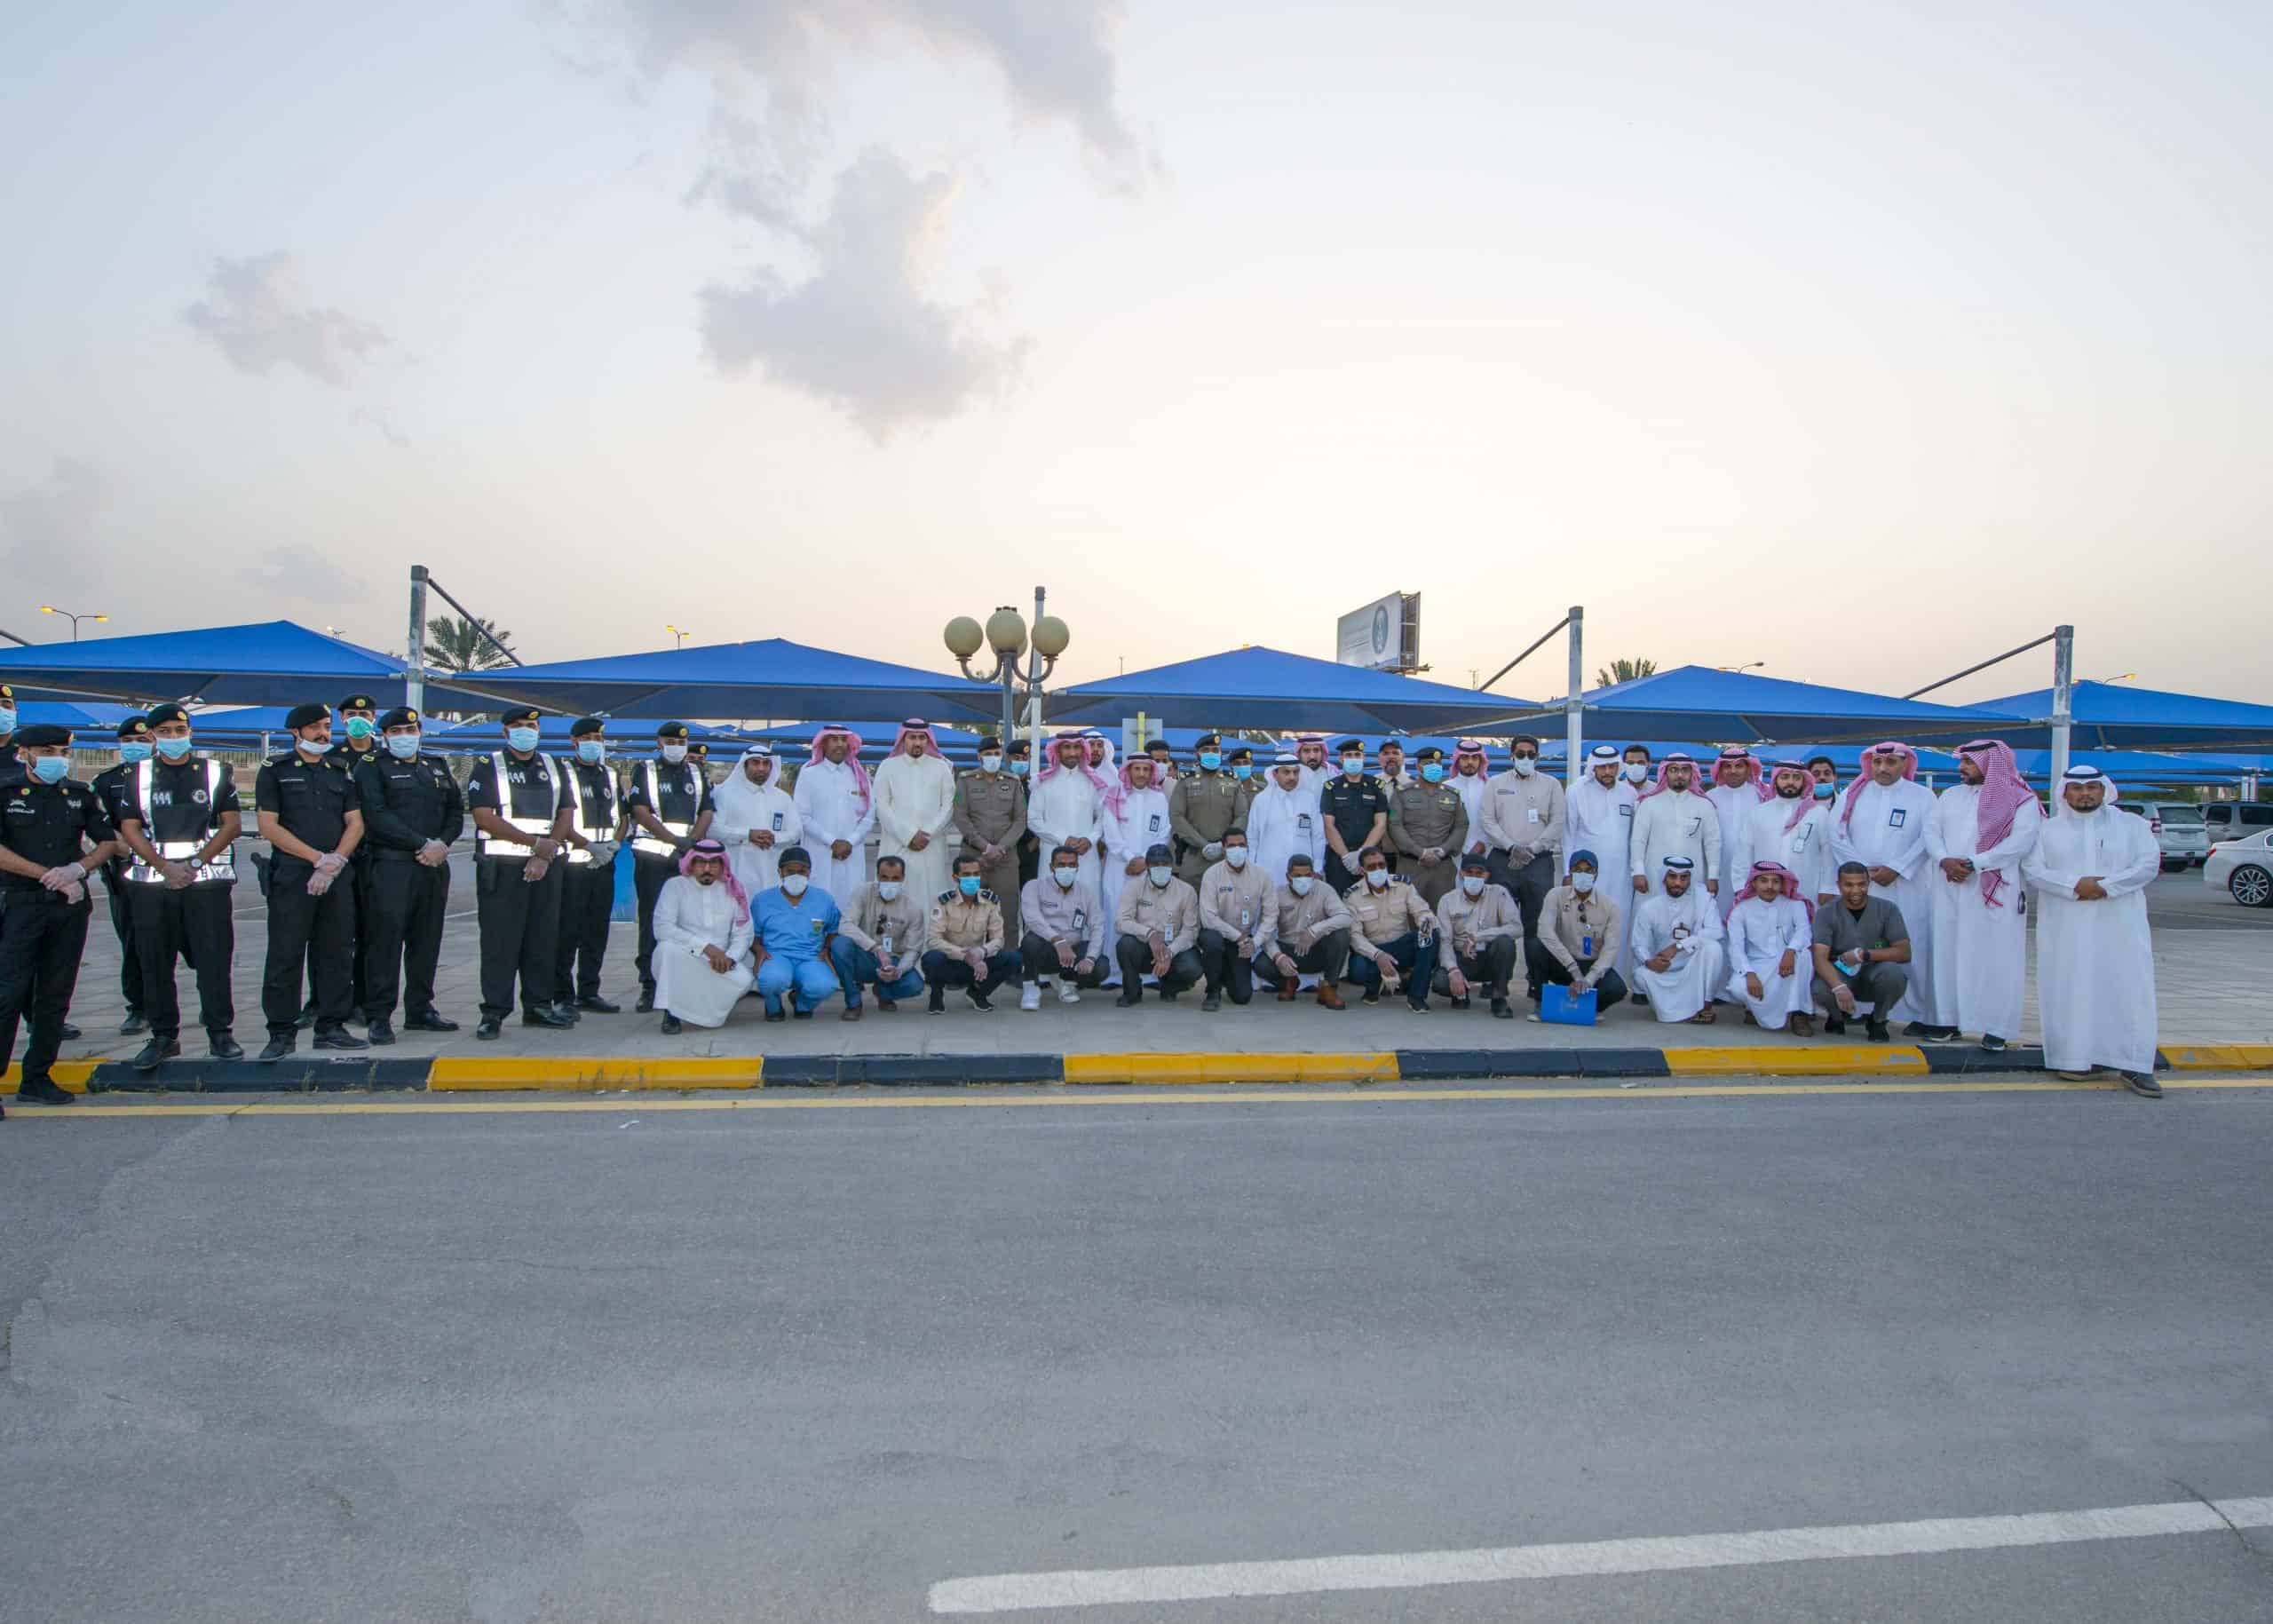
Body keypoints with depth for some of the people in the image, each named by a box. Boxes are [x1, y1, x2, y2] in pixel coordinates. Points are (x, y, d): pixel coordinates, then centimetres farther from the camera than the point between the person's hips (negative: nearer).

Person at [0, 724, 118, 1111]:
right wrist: (49, 875, -12)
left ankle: (37, 1078, 15)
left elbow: (109, 840, 13)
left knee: (55, 995, 7)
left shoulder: (81, 795, 11)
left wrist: (77, 869, -5)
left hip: (70, 905, 4)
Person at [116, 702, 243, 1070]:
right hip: (153, 881, 2)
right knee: (155, 962, 4)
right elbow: (129, 829, 5)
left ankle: (220, 1033, 3)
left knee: (214, 957, -4)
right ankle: (163, 1036, 13)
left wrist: (194, 863, -8)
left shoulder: (215, 772, 6)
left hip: (207, 878, -2)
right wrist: (164, 866, -8)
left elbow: (232, 823, 1)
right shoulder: (138, 775, 10)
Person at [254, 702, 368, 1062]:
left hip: (337, 877, 4)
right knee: (285, 955, -4)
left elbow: (355, 823, 10)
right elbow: (269, 827, -4)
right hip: (291, 876, -4)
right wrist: (317, 857, -10)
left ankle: (331, 1027, 12)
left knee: (337, 952, 5)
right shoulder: (274, 771, 3)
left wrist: (336, 861, -7)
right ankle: (282, 1032, 2)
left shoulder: (341, 771, 15)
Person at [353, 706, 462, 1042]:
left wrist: (443, 842, -5)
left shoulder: (438, 768, 19)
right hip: (392, 866, -5)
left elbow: (456, 811, 14)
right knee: (386, 939, -7)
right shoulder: (372, 769, 2)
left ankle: (420, 1009, 18)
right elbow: (378, 818, -10)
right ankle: (379, 1017, -4)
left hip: (435, 865, 6)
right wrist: (421, 844, -15)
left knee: (427, 940, 9)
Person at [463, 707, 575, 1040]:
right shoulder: (488, 767, 1)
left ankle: (539, 1005, 14)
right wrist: (536, 843, -14)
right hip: (502, 866, -4)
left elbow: (564, 815, 9)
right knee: (499, 940, -4)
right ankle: (494, 1012, -1)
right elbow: (484, 817, -10)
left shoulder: (552, 768, 15)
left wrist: (545, 855, -7)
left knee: (544, 937, 6)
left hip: (546, 865, 4)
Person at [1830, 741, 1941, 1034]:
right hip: (1859, 884, 2)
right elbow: (1837, 834, 4)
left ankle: (1920, 1014, 0)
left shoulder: (1922, 796, 7)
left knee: (1911, 949, -6)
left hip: (1906, 887, -2)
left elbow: (1928, 839, -3)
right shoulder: (1853, 795, 12)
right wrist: (1864, 868, -7)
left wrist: (1895, 869, -12)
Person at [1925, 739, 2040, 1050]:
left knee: (1993, 957, -5)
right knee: (1947, 952, 5)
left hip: (1993, 890, -5)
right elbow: (1931, 830, 8)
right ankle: (1949, 1019, 12)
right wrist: (1944, 860, -11)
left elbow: (2020, 843, -12)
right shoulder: (1951, 795, 16)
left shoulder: (2021, 800, -1)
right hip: (1949, 888, 5)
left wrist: (1973, 864, -17)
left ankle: (1996, 1027, -2)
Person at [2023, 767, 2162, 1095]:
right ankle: (2074, 1058, 4)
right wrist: (2074, 885, -16)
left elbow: (2149, 864, -2)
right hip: (2064, 927, 0)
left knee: (2129, 989, -6)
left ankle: (2134, 1067, -4)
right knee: (2069, 990, -3)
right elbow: (2032, 869, -1)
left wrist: (2107, 886, -15)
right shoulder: (2048, 829, 10)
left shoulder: (2132, 824, 10)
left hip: (2120, 924, 0)